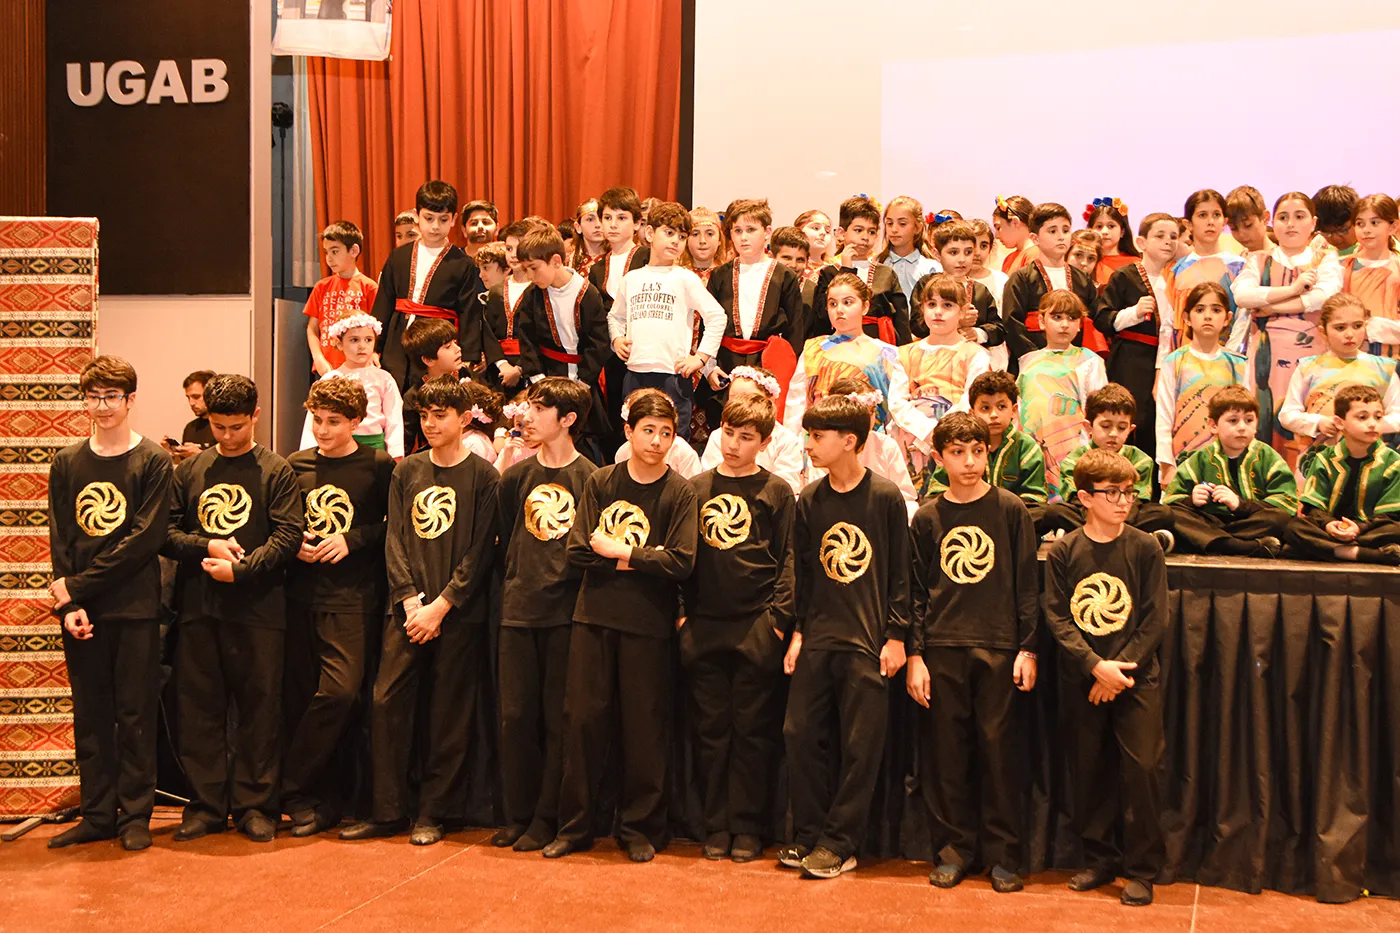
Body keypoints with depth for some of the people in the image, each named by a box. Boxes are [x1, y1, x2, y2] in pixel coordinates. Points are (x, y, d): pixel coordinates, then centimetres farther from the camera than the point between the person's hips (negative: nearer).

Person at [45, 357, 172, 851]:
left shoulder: (152, 461, -2)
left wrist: (78, 586, -12)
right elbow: (59, 540, 6)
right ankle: (96, 815, 18)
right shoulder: (67, 463, 9)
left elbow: (146, 538, -10)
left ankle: (134, 816, 12)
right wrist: (67, 605, -7)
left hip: (135, 608, -3)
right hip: (81, 611, 3)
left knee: (135, 714, 2)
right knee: (89, 716, 9)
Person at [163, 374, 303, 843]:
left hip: (258, 609, -3)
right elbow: (166, 532, 8)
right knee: (199, 708, 6)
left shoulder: (275, 471, 2)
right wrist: (206, 547, -10)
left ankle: (254, 804, 12)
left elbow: (288, 536, -6)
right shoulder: (190, 470, 12)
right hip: (198, 608, 3)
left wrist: (240, 569, -16)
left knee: (259, 708, 2)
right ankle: (206, 804, 17)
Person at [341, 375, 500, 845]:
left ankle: (434, 813, 13)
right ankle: (387, 811, 10)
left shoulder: (483, 476, -1)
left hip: (459, 613, -3)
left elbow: (479, 552, -6)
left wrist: (440, 605, -12)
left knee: (448, 716, 1)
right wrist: (410, 598, -7)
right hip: (407, 609, 3)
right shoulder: (406, 471, 11)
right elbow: (394, 540, 6)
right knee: (387, 704, -1)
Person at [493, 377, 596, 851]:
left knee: (558, 719, 2)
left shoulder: (591, 478, -2)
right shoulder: (517, 475, 9)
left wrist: (563, 580, -3)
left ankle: (547, 819, 11)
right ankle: (517, 815, 16)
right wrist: (521, 582, 9)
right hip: (519, 611, 3)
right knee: (516, 715, 5)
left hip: (567, 612, -3)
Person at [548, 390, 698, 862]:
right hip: (594, 617, 2)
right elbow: (579, 552, -2)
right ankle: (574, 826, 17)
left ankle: (639, 828, 17)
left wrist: (618, 551, -9)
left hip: (648, 624, -2)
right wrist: (640, 559, -10)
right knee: (583, 720, 4)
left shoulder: (681, 493, -1)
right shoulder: (601, 482, 5)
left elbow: (681, 562, -11)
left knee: (644, 727, 3)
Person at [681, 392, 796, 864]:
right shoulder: (697, 488, 10)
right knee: (711, 729, 8)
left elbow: (789, 559, 0)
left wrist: (778, 616, -9)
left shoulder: (776, 491, 2)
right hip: (703, 626, 3)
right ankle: (716, 825, 17)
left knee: (752, 730, 3)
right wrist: (679, 611, 3)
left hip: (756, 626, -3)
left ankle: (747, 826, 12)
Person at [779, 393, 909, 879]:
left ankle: (840, 843, 10)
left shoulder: (885, 497, -5)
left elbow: (900, 573, -2)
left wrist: (896, 636, -5)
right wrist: (798, 630, 7)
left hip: (869, 640, -4)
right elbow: (802, 571, 12)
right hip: (818, 638, 4)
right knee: (801, 735, 3)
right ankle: (807, 834, 17)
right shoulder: (809, 500, 7)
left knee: (860, 746, 0)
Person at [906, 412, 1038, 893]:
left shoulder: (1011, 510, 2)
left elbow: (1028, 585, 3)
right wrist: (915, 655, 2)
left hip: (998, 646, -2)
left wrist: (1027, 648, -2)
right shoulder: (927, 518, 7)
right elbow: (915, 591, 8)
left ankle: (1003, 852, 12)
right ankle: (957, 846, 17)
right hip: (942, 648, 2)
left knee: (999, 748, 0)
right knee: (947, 750, 5)